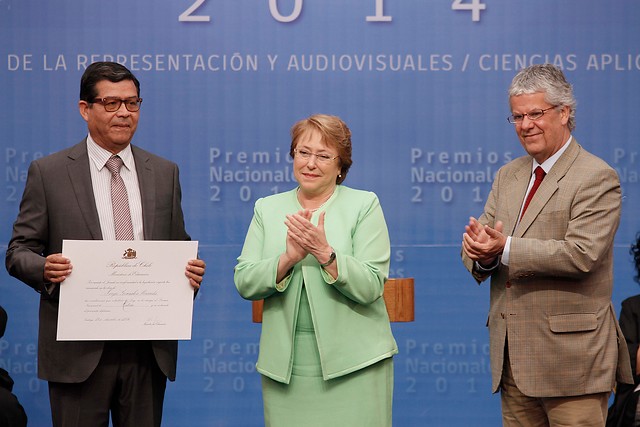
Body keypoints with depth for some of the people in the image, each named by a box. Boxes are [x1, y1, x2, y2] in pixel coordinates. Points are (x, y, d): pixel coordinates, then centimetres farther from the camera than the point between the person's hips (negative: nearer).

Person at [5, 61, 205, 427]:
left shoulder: (164, 173, 11)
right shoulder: (48, 173, 1)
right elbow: (19, 252, 2)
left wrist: (191, 269, -7)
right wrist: (46, 269, -20)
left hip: (149, 351, 3)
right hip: (79, 351, -3)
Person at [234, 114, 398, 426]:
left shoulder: (364, 205, 2)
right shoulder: (267, 208, 11)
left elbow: (370, 286, -7)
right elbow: (243, 282, 1)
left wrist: (325, 253, -20)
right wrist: (289, 258, -15)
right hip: (285, 364, 2)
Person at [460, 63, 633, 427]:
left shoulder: (597, 178, -6)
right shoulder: (508, 176, 16)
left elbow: (582, 254, -19)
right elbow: (475, 257, 11)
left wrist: (505, 249, -21)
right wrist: (482, 252, -14)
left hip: (571, 355, -6)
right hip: (514, 356, 7)